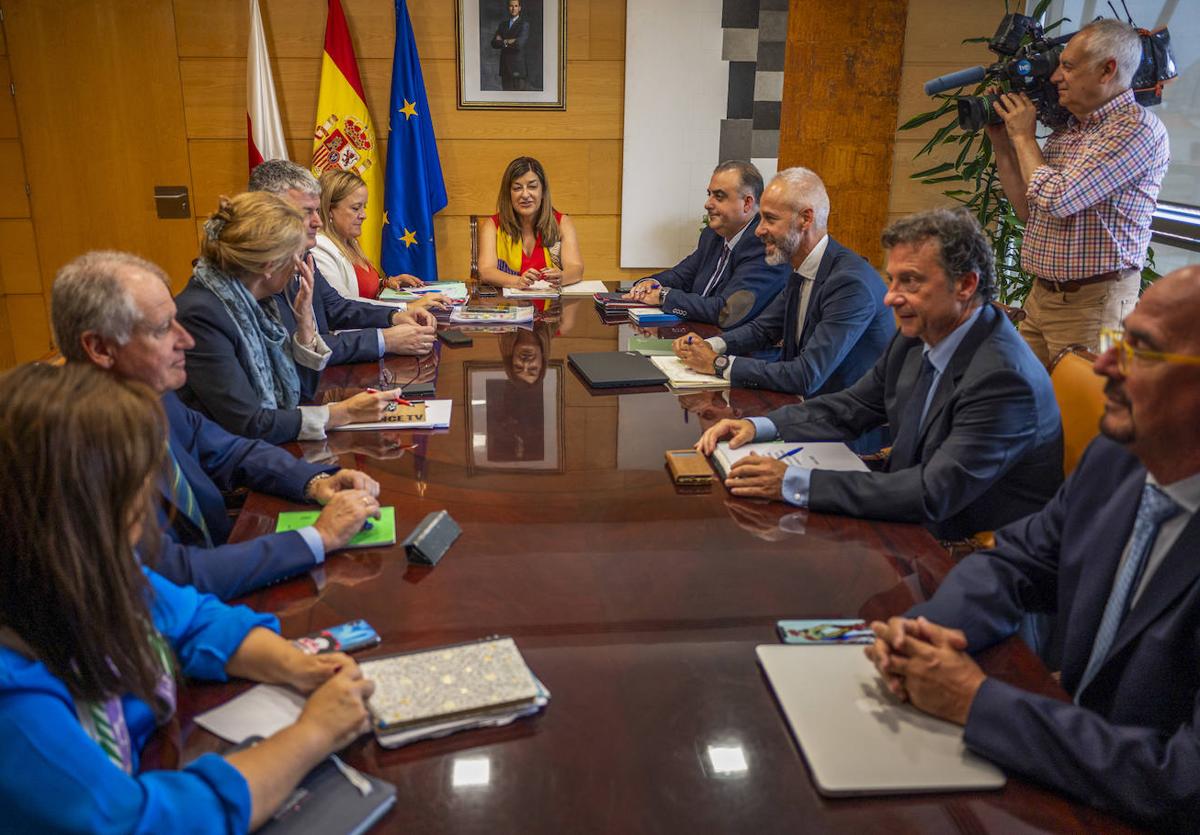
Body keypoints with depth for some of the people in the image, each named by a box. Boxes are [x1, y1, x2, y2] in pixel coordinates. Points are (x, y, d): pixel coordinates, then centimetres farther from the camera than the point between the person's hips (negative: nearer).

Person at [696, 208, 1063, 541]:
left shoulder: (1003, 377, -26)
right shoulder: (916, 340, 0)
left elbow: (936, 494, -30)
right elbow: (849, 409, 9)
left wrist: (795, 484, -32)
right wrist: (758, 427, -8)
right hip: (912, 523, 7)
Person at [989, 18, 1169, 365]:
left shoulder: (1138, 126, -13)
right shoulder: (1066, 130, 14)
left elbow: (1055, 199, -22)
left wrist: (1023, 135, -7)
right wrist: (1003, 144, 11)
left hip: (1090, 302, -8)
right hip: (1041, 297, 8)